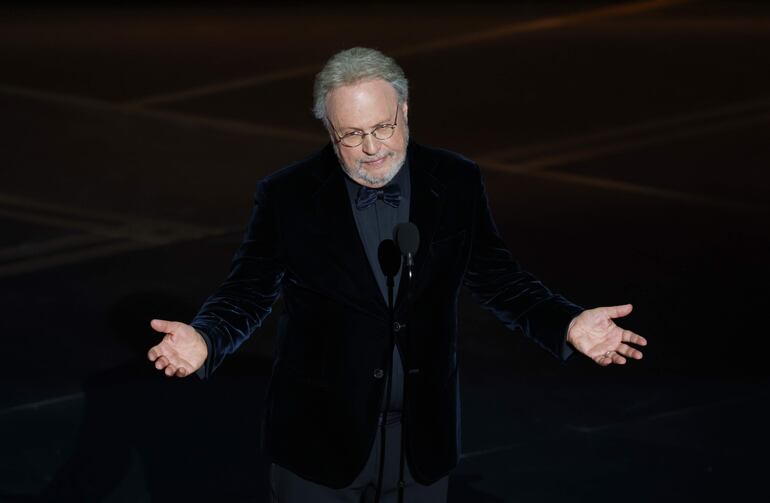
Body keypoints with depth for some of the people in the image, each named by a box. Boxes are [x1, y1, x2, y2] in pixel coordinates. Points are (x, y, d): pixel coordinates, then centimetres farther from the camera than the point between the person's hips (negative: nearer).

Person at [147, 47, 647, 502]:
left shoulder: (457, 183, -3)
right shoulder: (287, 195, -8)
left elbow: (496, 275, 3)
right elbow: (249, 290, -3)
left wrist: (567, 325, -12)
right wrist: (204, 339, -23)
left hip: (424, 441, 2)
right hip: (320, 437, -1)